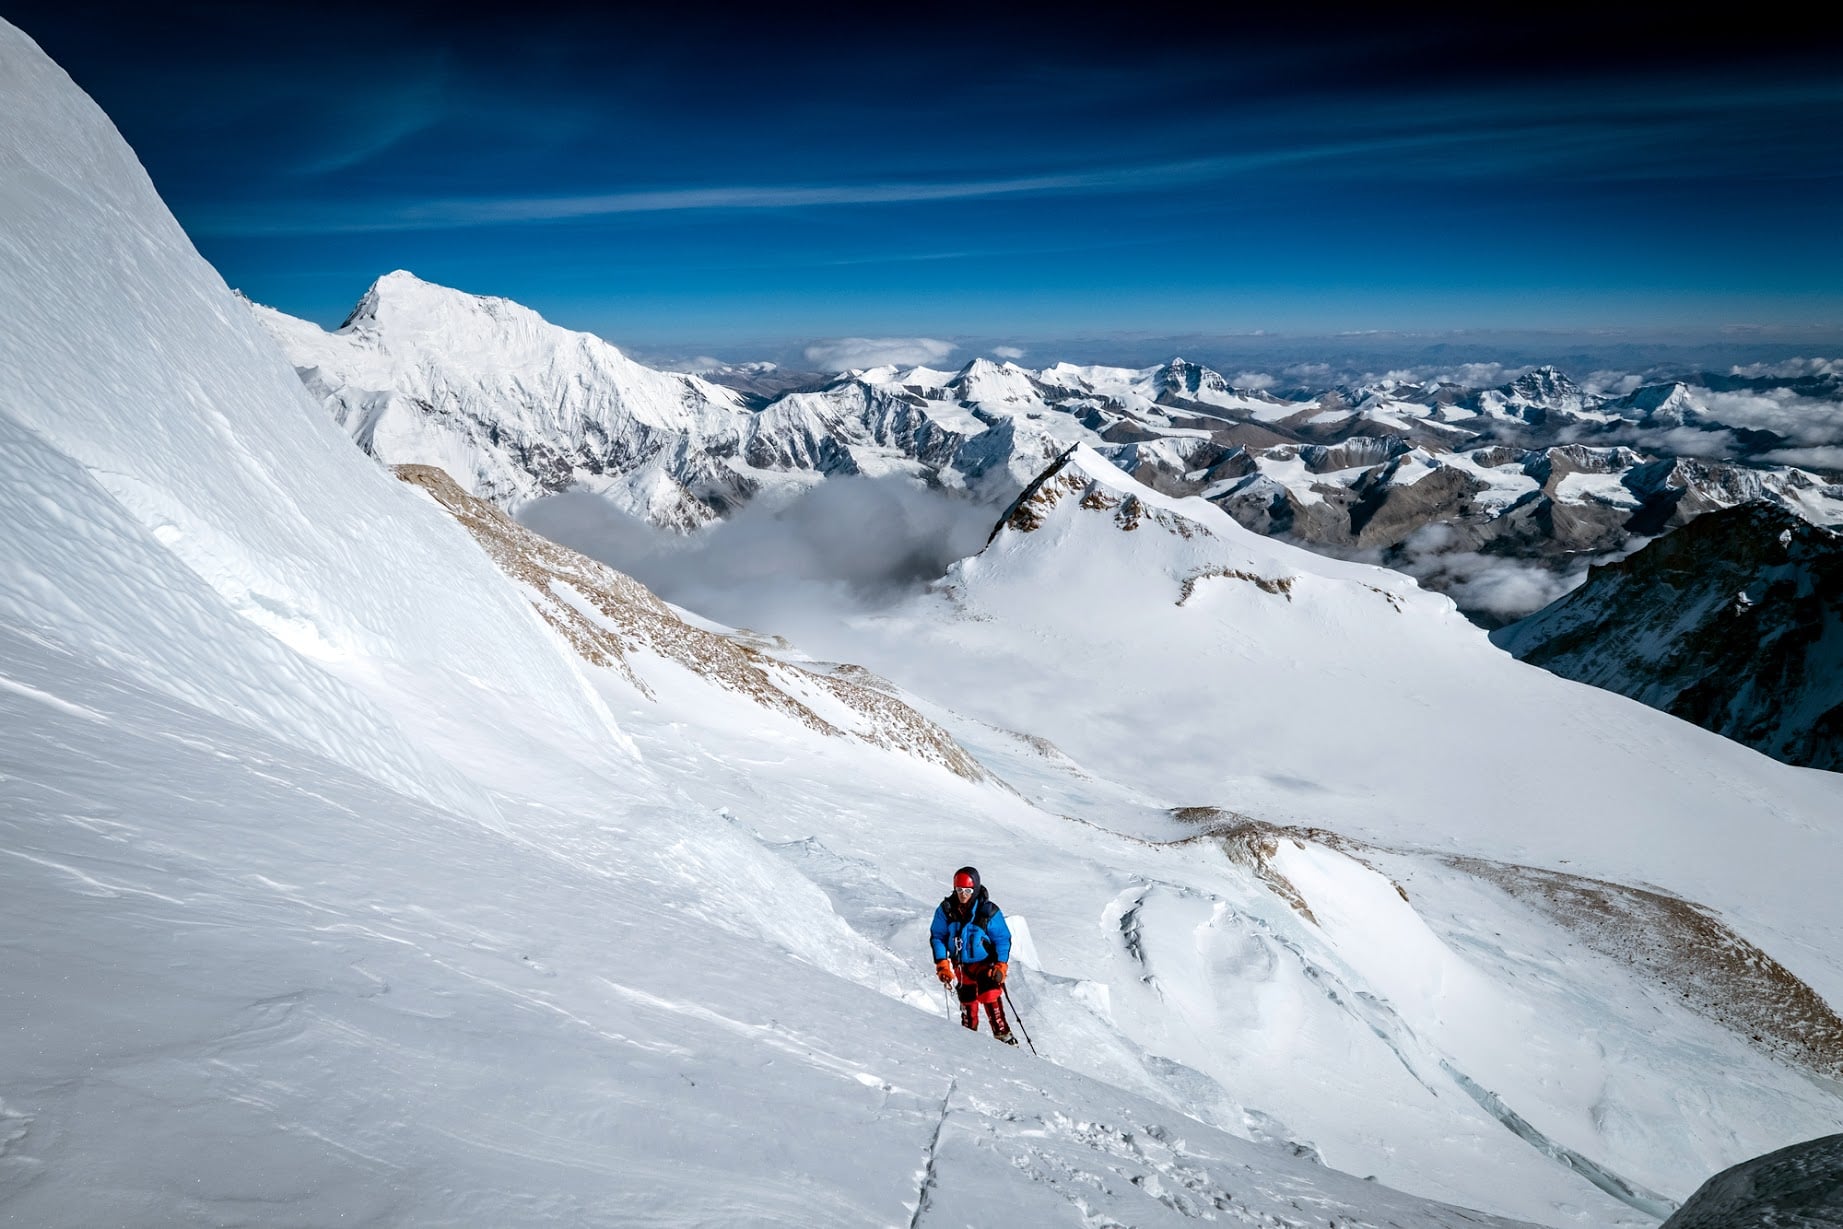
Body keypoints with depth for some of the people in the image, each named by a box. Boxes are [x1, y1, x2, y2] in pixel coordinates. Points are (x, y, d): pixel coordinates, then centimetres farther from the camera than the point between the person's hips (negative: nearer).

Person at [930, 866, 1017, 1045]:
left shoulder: (988, 911, -16)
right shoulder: (946, 909, -10)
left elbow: (1003, 939, -7)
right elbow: (937, 936, -1)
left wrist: (1001, 965, -16)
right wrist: (942, 963, -8)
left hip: (986, 963, -3)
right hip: (961, 965, 3)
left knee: (990, 997, -17)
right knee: (967, 1002, 8)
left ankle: (1003, 1034, -7)